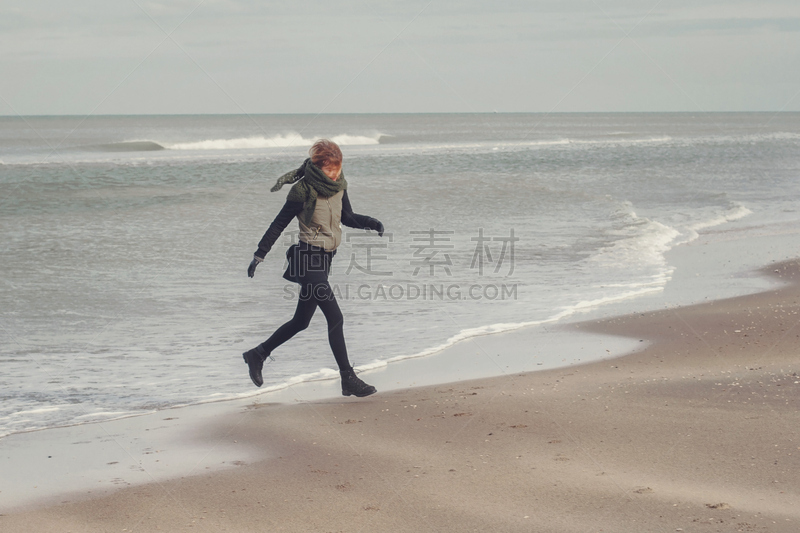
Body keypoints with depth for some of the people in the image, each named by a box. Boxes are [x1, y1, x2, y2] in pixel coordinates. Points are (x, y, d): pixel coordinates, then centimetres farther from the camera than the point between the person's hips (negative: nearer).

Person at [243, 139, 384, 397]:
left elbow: (347, 217, 17)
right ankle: (349, 380, -7)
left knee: (301, 321, 16)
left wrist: (371, 223, -1)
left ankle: (257, 354, 32)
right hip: (308, 259, -8)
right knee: (335, 317, -12)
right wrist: (259, 255, -6)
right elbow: (279, 224, -9)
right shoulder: (303, 192, -16)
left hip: (324, 259, 8)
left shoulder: (338, 186, 4)